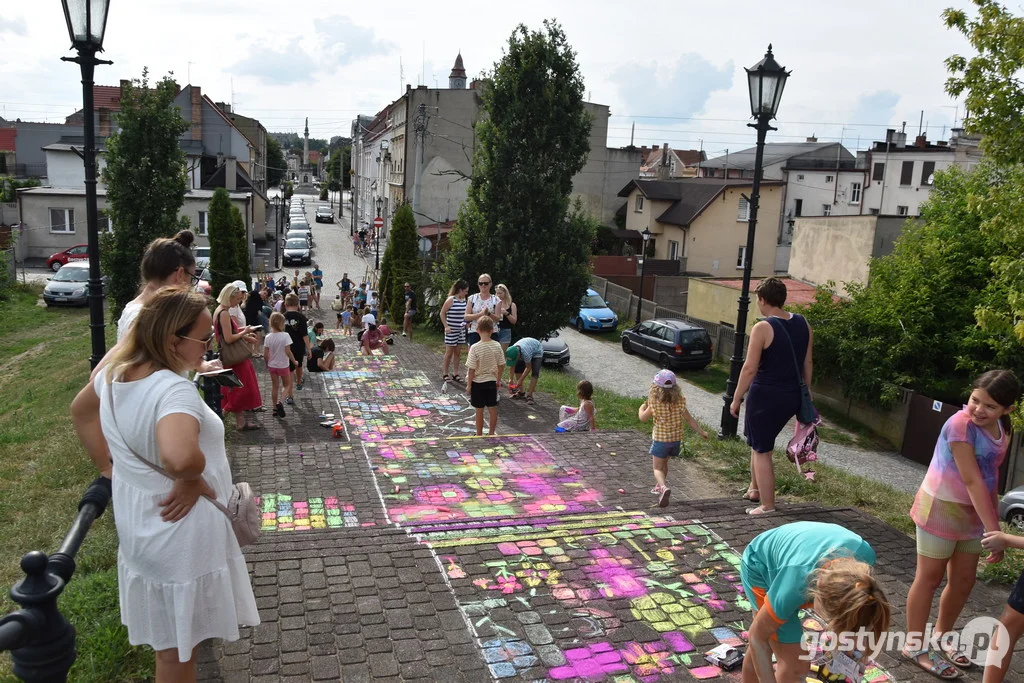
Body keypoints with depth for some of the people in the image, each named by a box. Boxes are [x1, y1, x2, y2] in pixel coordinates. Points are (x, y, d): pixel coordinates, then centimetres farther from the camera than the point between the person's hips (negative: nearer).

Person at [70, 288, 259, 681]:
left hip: (137, 524, 8)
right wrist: (192, 479, -28)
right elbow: (181, 457, -50)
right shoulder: (175, 390, -32)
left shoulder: (114, 373, -5)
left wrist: (108, 467, 17)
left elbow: (80, 411, 16)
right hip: (183, 535, -8)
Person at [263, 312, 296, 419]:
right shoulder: (285, 336, -18)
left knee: (275, 386, 15)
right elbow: (288, 351, -20)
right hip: (283, 365, -3)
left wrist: (267, 363, 13)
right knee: (287, 385, 13)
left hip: (272, 365, 4)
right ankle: (279, 403, -8)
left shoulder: (268, 337, -7)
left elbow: (265, 354, -4)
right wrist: (294, 361, -5)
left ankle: (275, 408, 21)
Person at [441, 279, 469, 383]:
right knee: (449, 353, 3)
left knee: (458, 353, 11)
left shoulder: (464, 299, 5)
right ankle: (445, 374, 14)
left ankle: (456, 374, 19)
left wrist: (465, 323, 7)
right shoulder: (451, 299, -14)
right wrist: (446, 326, -13)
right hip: (451, 331, -6)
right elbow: (442, 313, -10)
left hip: (461, 330, 6)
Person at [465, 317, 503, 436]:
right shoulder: (497, 346, -7)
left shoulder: (475, 348, -18)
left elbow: (472, 369, -15)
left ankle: (479, 435, 17)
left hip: (478, 382, -3)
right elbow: (501, 365, 1)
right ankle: (491, 433, 22)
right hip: (491, 381, 3)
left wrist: (469, 385, -5)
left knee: (479, 410, 7)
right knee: (493, 409, 12)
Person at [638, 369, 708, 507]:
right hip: (676, 439, 4)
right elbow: (689, 420, -5)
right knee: (664, 463, 26)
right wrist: (701, 432, 5)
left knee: (657, 468, 1)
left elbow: (643, 418, -6)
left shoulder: (654, 403, -16)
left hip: (660, 439, -4)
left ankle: (664, 487, -25)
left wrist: (642, 407, 13)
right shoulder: (680, 401, -9)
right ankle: (659, 486, 42)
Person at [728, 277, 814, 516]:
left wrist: (736, 399, -8)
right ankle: (755, 489, 37)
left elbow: (750, 368, -18)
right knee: (760, 441, 27)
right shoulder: (803, 323, 4)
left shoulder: (762, 328, -16)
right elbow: (808, 363, 10)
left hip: (766, 396, -7)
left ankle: (767, 507, 10)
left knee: (762, 451, 6)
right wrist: (804, 396, 20)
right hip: (792, 396, 7)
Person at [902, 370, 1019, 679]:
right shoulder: (961, 424, -24)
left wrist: (993, 521, 8)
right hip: (942, 509, -8)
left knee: (964, 580, 17)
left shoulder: (998, 429, 2)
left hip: (973, 512, 8)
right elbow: (972, 480, -27)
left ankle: (941, 636, 38)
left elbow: (990, 477, 10)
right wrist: (994, 530, -28)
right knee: (929, 578, 3)